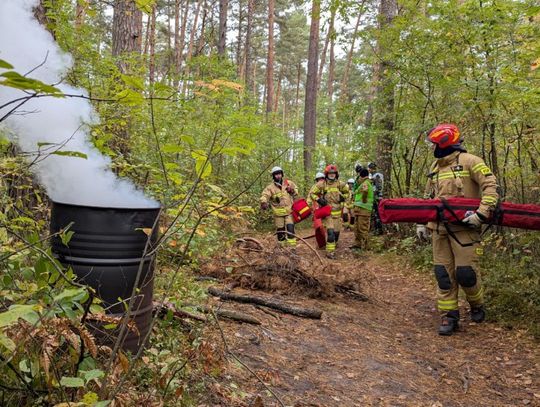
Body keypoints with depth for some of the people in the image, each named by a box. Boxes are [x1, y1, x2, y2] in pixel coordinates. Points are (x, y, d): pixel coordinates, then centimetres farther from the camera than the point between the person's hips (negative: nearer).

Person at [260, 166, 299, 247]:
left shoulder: (289, 183, 5)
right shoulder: (270, 187, -4)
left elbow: (296, 190, 20)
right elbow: (265, 195, -17)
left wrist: (292, 191, -4)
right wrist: (264, 203, -38)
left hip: (289, 211, 0)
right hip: (278, 213, 0)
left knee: (290, 229, -13)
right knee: (280, 232, 7)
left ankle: (292, 247, -10)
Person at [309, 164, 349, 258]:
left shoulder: (340, 184, 1)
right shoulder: (321, 184, -8)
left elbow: (346, 191, 21)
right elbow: (312, 193, 2)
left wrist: (343, 197, 3)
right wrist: (319, 200, -12)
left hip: (337, 212, 4)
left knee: (336, 231, 14)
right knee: (330, 231, -16)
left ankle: (334, 245, 40)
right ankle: (330, 251, -13)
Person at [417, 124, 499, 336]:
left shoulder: (469, 161, -4)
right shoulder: (435, 167, 17)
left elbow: (490, 185, -12)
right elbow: (428, 197, 22)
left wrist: (482, 213, -21)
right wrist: (421, 222, 16)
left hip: (464, 226, -6)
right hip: (439, 228, 6)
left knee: (465, 272, -6)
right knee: (443, 273, 4)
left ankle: (477, 306, 24)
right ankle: (449, 317, 13)